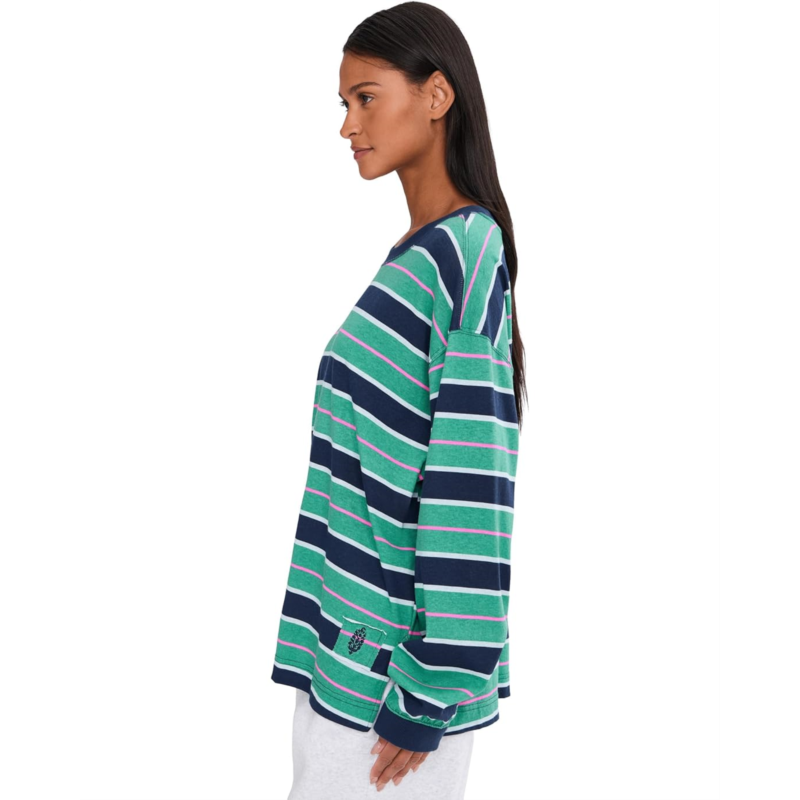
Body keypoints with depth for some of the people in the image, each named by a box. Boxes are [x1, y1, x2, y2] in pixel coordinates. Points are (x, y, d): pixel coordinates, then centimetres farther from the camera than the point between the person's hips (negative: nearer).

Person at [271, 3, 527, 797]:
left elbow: (470, 493, -20)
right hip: (347, 642, 8)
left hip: (398, 663, -8)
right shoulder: (413, 257, 11)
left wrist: (425, 699, -18)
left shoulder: (466, 254, -16)